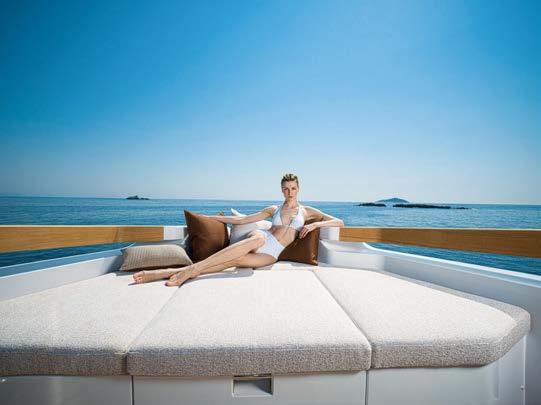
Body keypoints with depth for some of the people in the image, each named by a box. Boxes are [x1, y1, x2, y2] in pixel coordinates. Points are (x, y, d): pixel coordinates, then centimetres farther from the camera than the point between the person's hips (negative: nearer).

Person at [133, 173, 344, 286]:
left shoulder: (307, 211, 15)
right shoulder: (274, 209, 16)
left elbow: (339, 222, 10)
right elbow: (241, 220, 13)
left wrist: (314, 224, -8)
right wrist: (211, 217, 10)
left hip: (271, 254, 0)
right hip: (260, 239, 0)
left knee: (235, 260, -32)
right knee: (258, 236, -40)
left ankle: (170, 273, -41)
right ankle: (193, 267, -44)